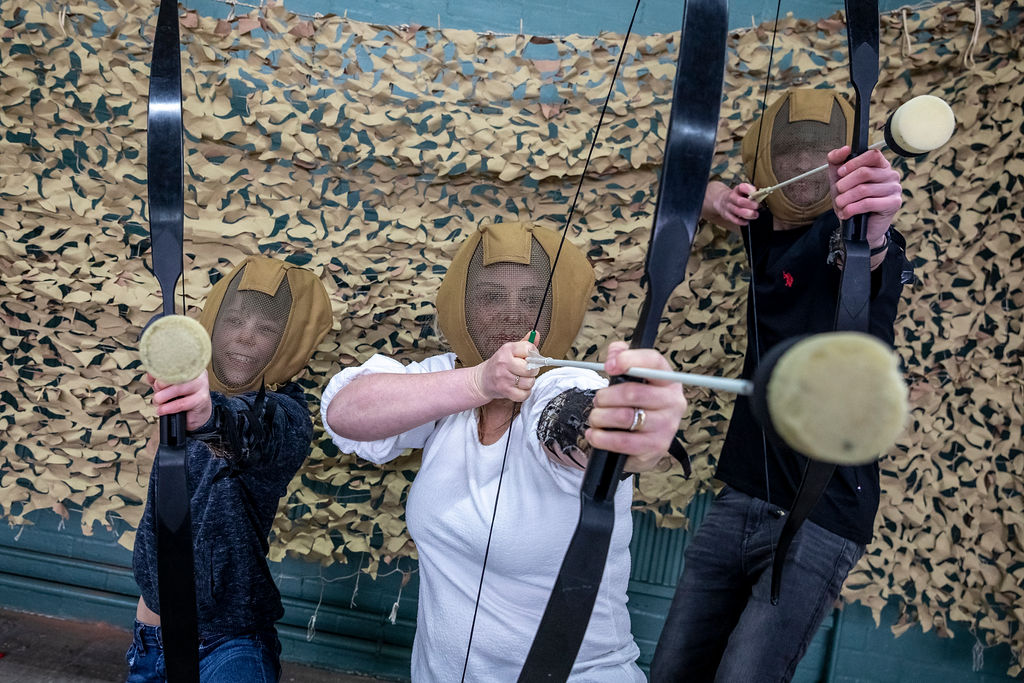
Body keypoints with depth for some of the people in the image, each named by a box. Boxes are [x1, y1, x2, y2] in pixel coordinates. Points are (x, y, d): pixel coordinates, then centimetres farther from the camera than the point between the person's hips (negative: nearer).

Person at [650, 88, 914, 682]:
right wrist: (717, 197, 1)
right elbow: (708, 189, 26)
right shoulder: (764, 227, 6)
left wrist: (872, 232, -61)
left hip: (822, 517, -6)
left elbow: (869, 267, -37)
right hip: (742, 500, 6)